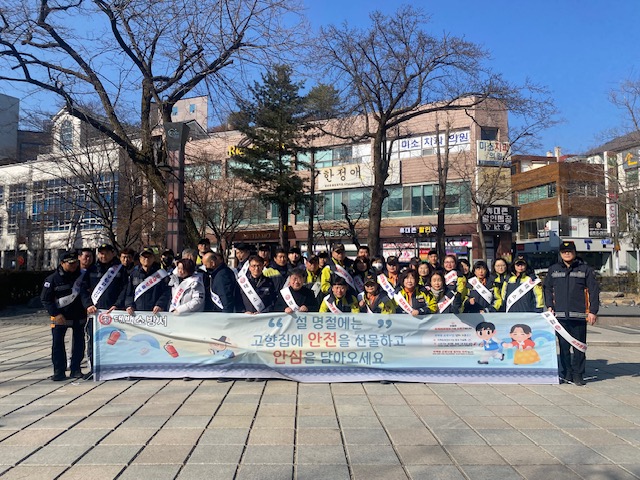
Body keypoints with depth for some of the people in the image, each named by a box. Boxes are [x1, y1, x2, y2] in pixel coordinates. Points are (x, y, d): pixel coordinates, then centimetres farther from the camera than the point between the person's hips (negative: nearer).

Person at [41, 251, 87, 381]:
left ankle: (76, 369, 17)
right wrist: (56, 314, -13)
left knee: (79, 342, 6)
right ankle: (59, 371, 5)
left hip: (79, 315, 3)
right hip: (60, 316, -3)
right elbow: (45, 299, -4)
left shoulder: (81, 275, 3)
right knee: (57, 343, -4)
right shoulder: (52, 279, -5)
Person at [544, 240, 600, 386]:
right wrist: (549, 306, 7)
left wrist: (593, 311, -4)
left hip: (579, 315, -2)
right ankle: (567, 374, 14)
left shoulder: (585, 269, 4)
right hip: (560, 315, 2)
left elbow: (594, 291, 2)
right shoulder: (553, 270, 11)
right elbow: (547, 288, 18)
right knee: (564, 345, 5)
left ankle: (578, 375, 12)